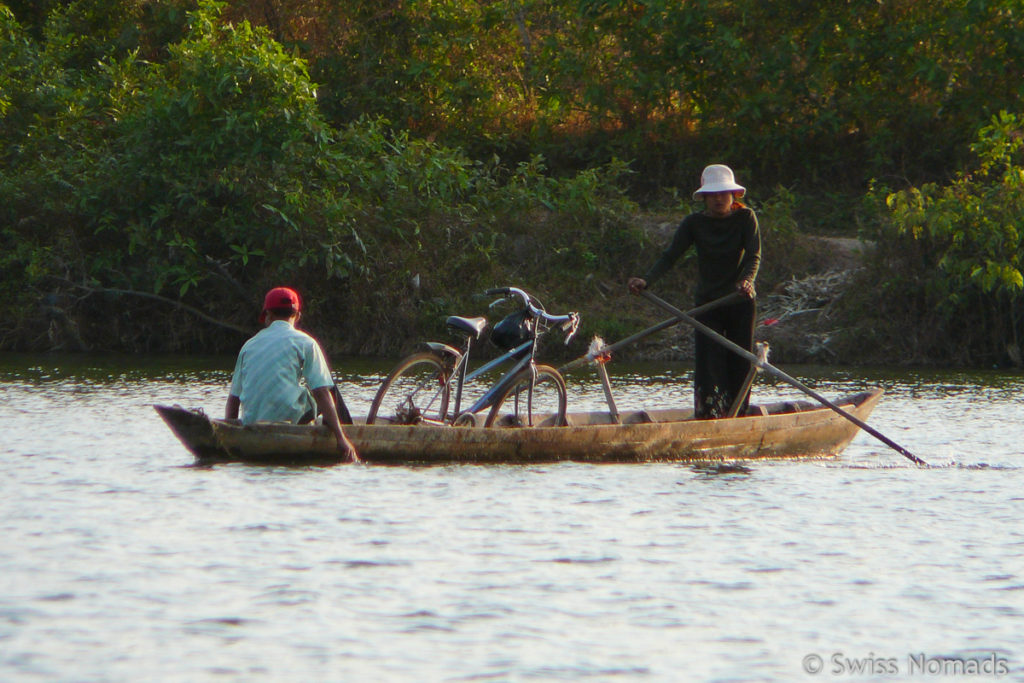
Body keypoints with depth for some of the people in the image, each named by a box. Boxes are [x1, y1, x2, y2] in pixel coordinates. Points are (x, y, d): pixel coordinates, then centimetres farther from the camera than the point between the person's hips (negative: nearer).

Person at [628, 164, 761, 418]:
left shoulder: (745, 218, -2)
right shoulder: (694, 223, 0)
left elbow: (754, 255, -13)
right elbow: (671, 255, -7)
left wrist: (746, 280, -34)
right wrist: (646, 280, -23)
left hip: (740, 302, -1)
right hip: (708, 302, 1)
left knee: (740, 363, 0)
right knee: (708, 364, -10)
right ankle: (709, 420, -13)